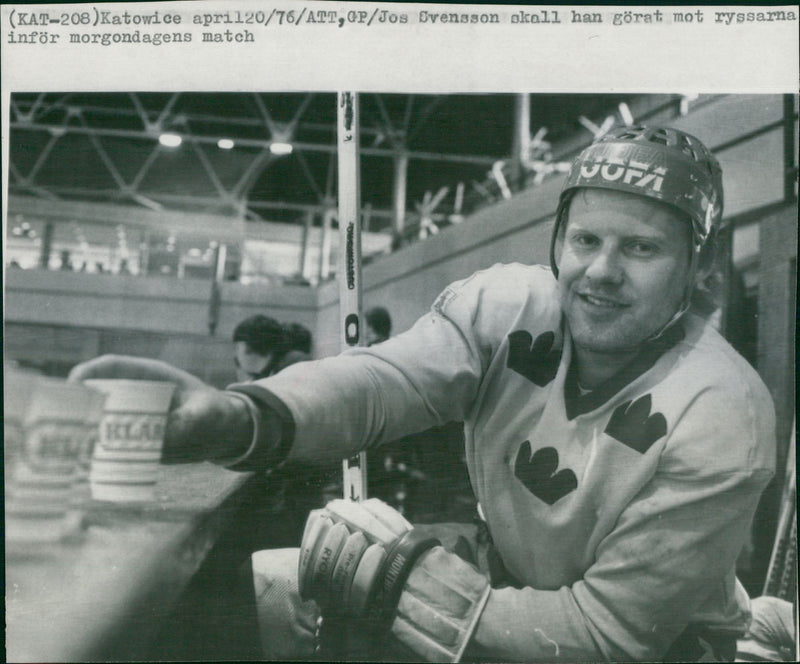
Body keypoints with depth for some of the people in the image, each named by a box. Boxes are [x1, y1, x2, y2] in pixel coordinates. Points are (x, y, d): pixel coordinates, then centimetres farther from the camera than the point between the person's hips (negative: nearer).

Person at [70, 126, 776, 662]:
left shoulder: (721, 418, -25)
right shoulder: (504, 305, -12)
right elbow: (386, 377, -30)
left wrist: (392, 574, -29)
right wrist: (241, 416, -52)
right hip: (501, 578, 4)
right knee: (234, 591, -1)